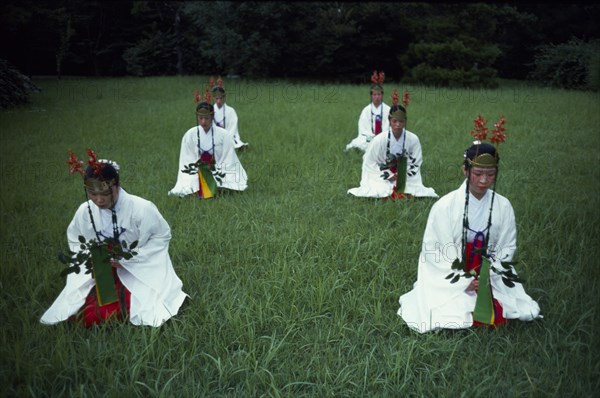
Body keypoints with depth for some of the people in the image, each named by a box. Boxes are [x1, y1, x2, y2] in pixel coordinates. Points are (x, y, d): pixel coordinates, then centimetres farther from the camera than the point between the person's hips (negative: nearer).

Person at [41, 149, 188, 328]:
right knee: (85, 316, -8)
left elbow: (162, 236, -11)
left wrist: (130, 259, -19)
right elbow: (74, 240, 10)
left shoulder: (141, 208, -23)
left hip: (140, 272, -4)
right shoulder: (85, 211, -9)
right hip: (101, 273, 4)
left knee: (146, 313, -21)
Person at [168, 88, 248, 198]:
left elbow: (228, 162, -7)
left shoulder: (224, 135, -11)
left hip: (220, 174, 0)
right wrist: (187, 185, -11)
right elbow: (187, 163, -3)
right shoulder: (189, 135, -8)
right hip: (199, 173, 1)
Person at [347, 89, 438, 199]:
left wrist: (404, 176, -12)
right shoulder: (379, 139, -19)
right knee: (376, 193, -26)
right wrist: (387, 175, -14)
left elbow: (416, 162, 0)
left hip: (405, 177, 2)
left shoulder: (413, 139, -13)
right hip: (382, 176, -2)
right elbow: (369, 162, -11)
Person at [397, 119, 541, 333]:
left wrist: (488, 275, -13)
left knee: (527, 312, -11)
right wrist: (463, 281, -17)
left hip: (490, 274, 4)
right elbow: (433, 251, -12)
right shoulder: (445, 206, -15)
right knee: (451, 319, -23)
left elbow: (507, 247, 2)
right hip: (450, 277, -3)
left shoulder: (503, 206, -5)